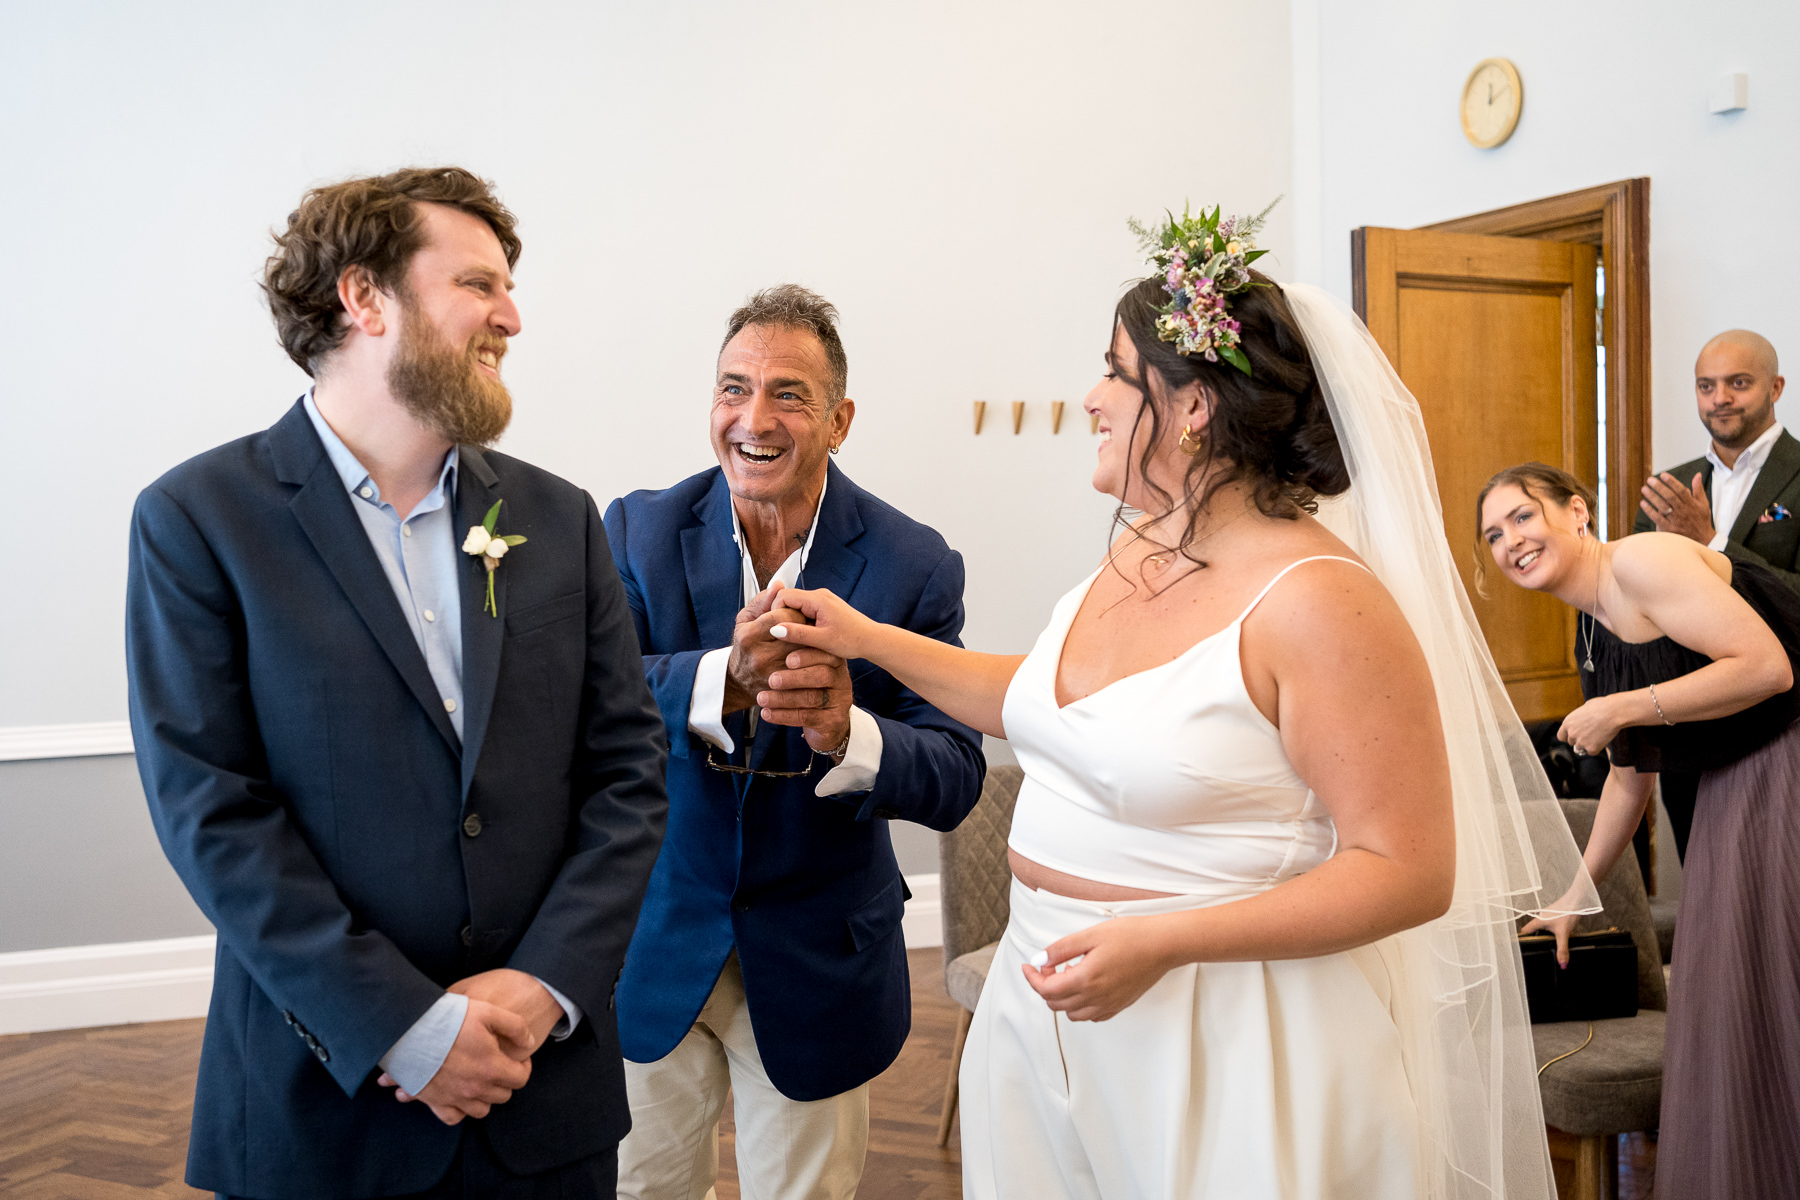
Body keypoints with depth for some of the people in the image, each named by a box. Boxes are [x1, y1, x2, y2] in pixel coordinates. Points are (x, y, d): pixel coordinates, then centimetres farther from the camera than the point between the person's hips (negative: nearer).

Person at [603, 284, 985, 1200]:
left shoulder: (915, 566, -13)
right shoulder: (639, 531, -8)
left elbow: (954, 781, -17)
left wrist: (848, 734, -38)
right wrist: (722, 679, -41)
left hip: (818, 966, -1)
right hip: (657, 946, 1)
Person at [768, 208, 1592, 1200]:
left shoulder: (1315, 599, -20)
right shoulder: (1136, 554, 4)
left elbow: (1409, 870, -21)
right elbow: (1041, 701, 21)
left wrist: (1159, 943, -25)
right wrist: (870, 639, 16)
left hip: (1220, 1034, -7)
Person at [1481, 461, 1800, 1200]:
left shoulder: (1641, 563, -13)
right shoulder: (1589, 634, 14)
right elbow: (1631, 776, 21)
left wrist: (1619, 709, -17)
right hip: (1730, 796, 9)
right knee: (1723, 1003, 11)